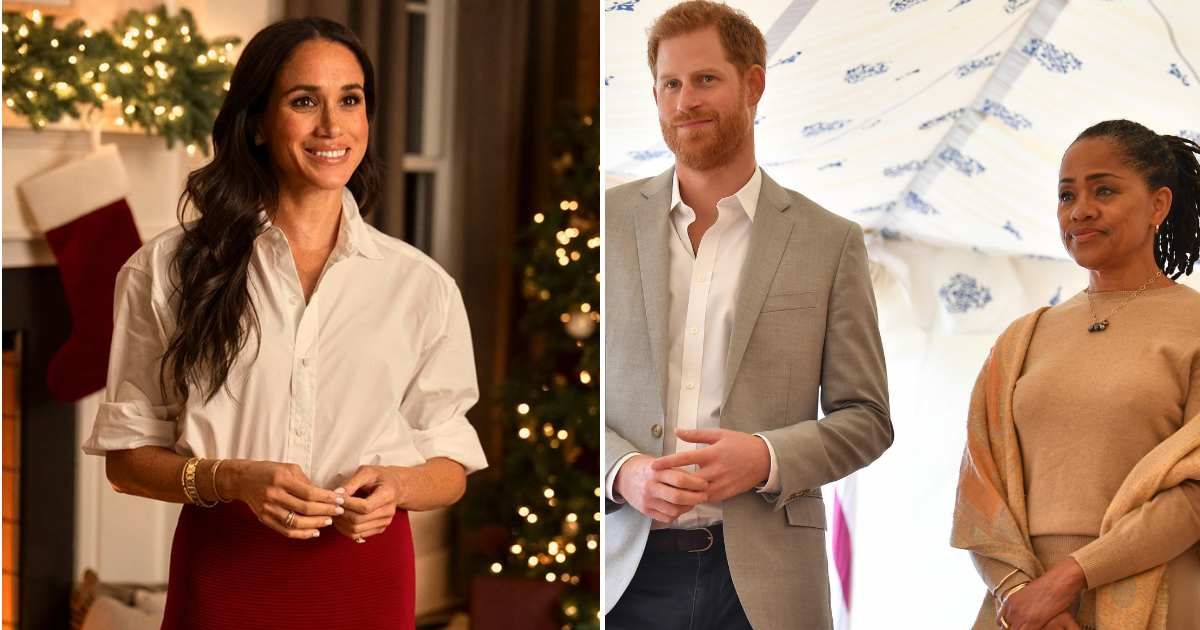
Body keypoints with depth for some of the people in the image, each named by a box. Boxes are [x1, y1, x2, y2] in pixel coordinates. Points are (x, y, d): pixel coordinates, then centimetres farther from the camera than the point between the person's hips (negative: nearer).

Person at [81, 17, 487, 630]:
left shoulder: (422, 285, 3)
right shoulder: (167, 270, 0)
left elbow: (450, 464, 10)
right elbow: (127, 454, 2)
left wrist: (397, 487, -12)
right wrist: (230, 479, -15)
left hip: (364, 576, 1)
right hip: (223, 574, -1)